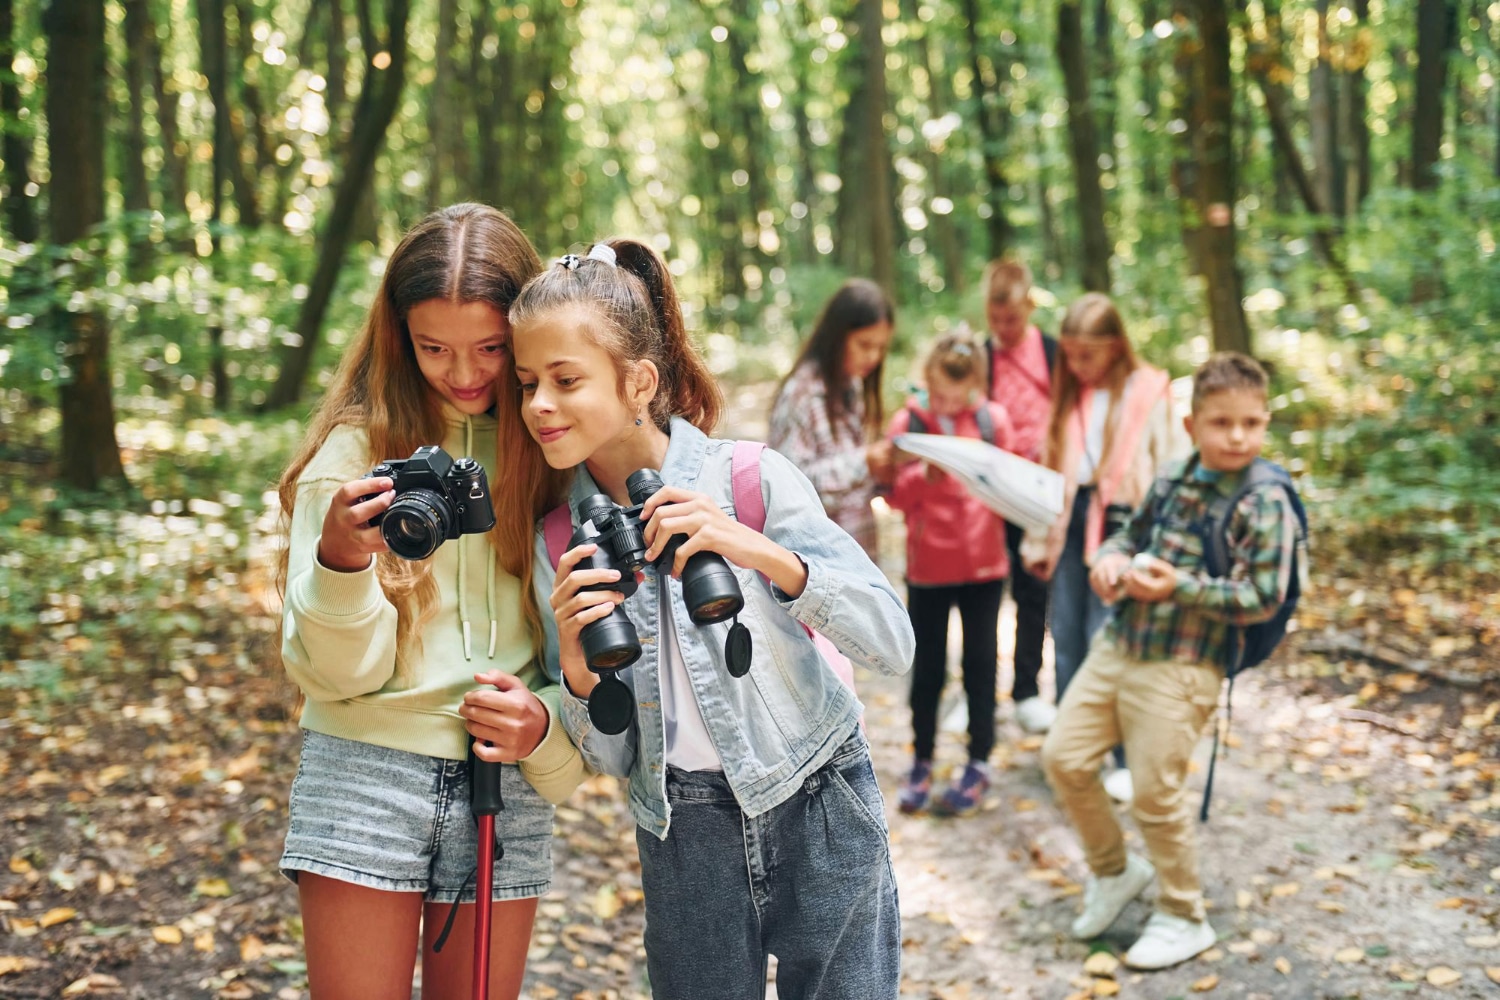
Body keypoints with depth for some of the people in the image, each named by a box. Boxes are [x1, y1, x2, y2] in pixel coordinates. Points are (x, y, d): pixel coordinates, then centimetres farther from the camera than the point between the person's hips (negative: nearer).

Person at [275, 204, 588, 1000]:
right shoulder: (358, 449, -4)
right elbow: (333, 672, -7)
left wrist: (547, 720, -12)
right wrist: (343, 562, -26)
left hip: (505, 785, 2)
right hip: (367, 776, -2)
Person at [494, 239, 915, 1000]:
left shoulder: (751, 479, -13)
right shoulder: (558, 544, -3)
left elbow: (893, 643, -19)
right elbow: (611, 757, -1)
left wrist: (763, 552, -33)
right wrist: (577, 671, -22)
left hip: (816, 813, -2)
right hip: (681, 841, 3)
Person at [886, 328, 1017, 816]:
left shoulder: (993, 418, 0)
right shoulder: (908, 421, -4)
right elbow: (897, 494, -8)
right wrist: (926, 476, -26)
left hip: (984, 562, 1)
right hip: (928, 566, -1)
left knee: (980, 663, 8)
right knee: (927, 667, 9)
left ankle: (979, 764, 20)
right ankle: (922, 762, 23)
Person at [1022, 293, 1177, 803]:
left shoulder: (1149, 392, -3)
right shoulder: (1068, 394, 13)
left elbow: (1165, 468, -5)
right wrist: (1041, 535, 10)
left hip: (1121, 522, -5)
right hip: (1070, 519, 5)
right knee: (1067, 635, 8)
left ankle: (1128, 759, 8)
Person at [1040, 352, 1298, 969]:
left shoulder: (1265, 506, -13)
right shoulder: (1171, 483, 6)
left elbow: (1262, 597, -17)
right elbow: (1130, 534, 20)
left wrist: (1179, 587, -22)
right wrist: (1111, 559, -3)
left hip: (1181, 668, -7)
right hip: (1118, 645, 7)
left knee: (1156, 792, -1)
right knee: (1063, 757, 8)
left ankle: (1184, 920, 21)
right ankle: (1113, 871, 31)